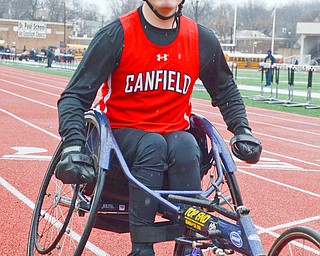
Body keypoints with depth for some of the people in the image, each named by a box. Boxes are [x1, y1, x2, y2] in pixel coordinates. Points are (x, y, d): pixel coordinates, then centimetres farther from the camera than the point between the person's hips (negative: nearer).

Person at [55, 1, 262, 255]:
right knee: (152, 145, -34)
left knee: (186, 147, -32)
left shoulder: (202, 40, -1)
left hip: (175, 133, 2)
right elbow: (74, 96, -12)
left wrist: (242, 131, 1)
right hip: (122, 134, -2)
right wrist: (73, 147, -29)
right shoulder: (117, 35, -10)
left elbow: (226, 91, 17)